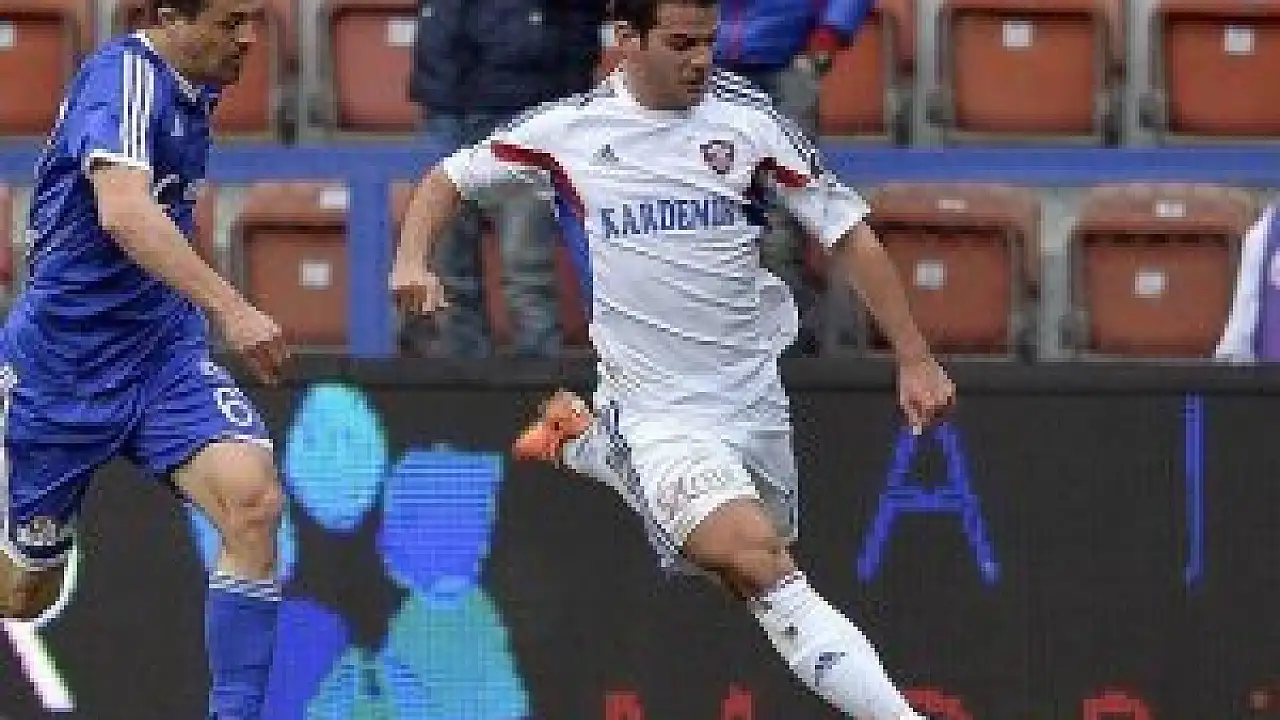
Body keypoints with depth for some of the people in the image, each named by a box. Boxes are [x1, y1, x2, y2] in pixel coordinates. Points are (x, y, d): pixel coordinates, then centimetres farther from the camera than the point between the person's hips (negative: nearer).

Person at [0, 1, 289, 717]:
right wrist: (229, 309, -48)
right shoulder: (128, 76, -21)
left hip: (163, 347, 6)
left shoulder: (194, 88, 5)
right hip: (60, 360, -6)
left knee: (255, 503, -21)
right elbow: (124, 213, -39)